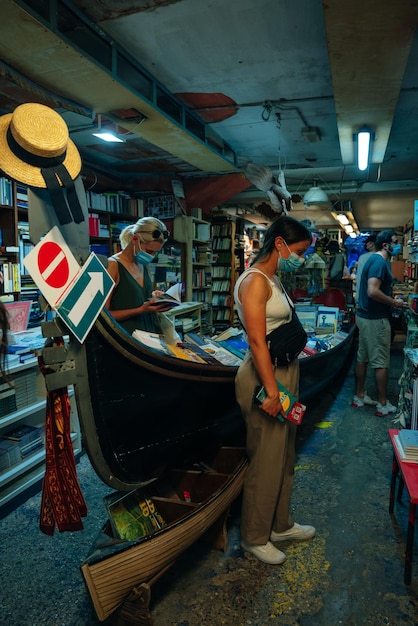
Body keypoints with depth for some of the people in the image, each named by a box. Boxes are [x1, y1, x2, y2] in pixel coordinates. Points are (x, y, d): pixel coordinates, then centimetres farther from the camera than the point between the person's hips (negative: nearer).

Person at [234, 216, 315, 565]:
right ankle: (255, 537, 26)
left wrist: (285, 384, 14)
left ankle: (281, 525, 40)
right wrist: (271, 390, -25)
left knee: (285, 456, 20)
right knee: (266, 461, 5)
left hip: (285, 373, 10)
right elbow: (257, 340, -23)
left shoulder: (273, 280, 12)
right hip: (266, 377, -10)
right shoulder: (255, 281, -17)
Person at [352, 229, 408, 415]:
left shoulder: (374, 259, 14)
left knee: (363, 357, 14)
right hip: (375, 319, -10)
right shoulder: (380, 261, -18)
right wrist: (394, 302, -15)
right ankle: (383, 404, 9)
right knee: (381, 362, 0)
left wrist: (391, 300, 12)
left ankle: (359, 396, 24)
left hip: (365, 316, 10)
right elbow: (373, 292, -28)